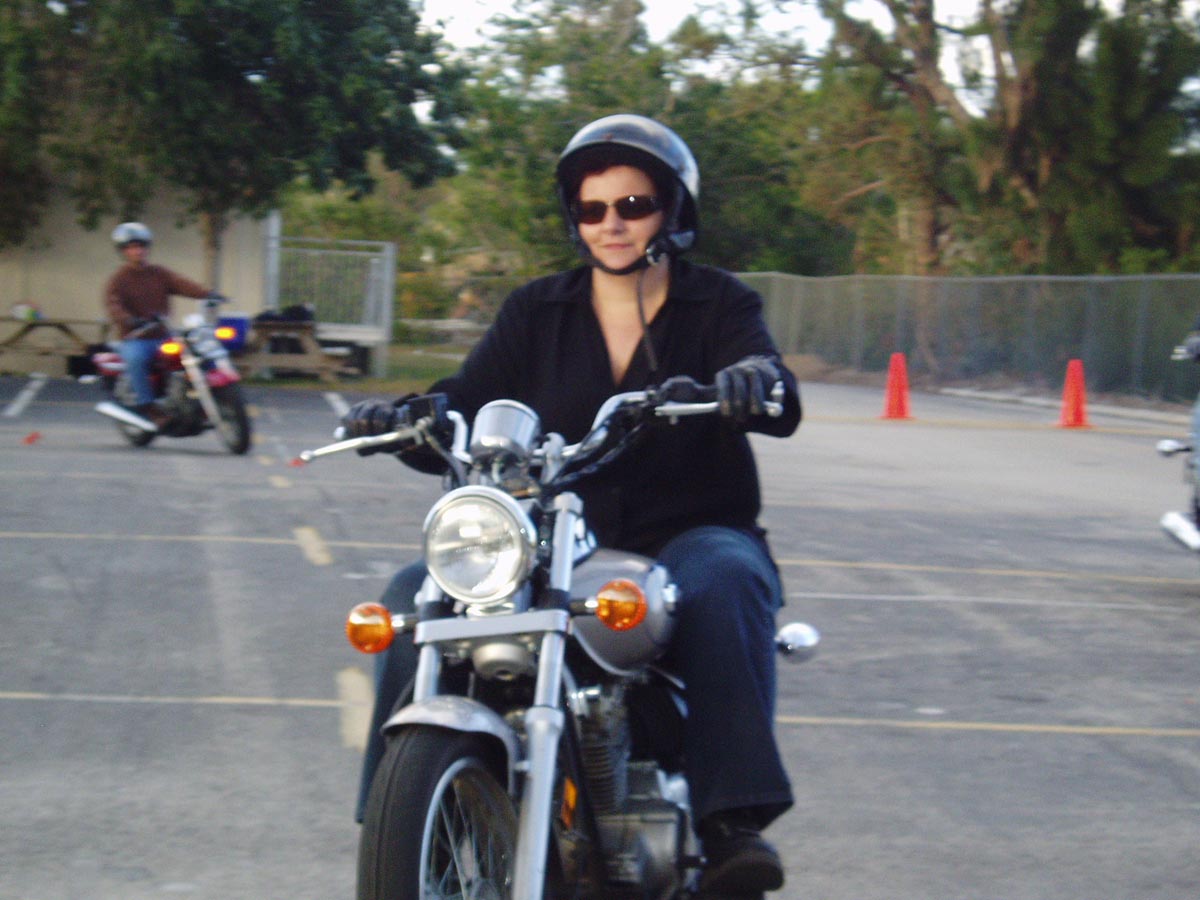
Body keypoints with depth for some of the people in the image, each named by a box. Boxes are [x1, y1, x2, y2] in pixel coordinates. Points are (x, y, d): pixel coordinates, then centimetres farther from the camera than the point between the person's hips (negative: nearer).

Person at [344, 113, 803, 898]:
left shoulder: (718, 304, 4)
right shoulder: (538, 313, 13)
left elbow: (779, 405, -15)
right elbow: (470, 401, 2)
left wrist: (757, 380, -40)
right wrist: (405, 419, -22)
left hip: (690, 533, -3)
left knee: (726, 582, -38)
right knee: (417, 592, -19)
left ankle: (734, 819, -44)